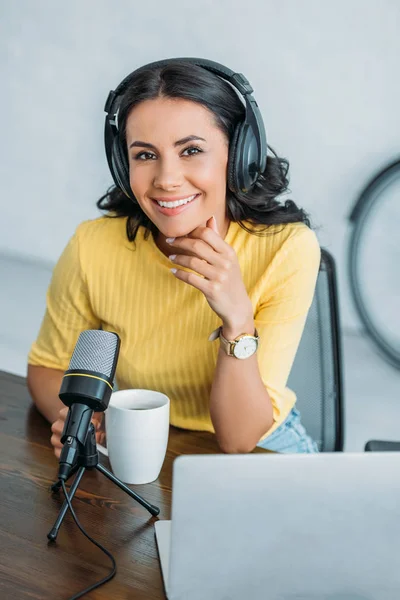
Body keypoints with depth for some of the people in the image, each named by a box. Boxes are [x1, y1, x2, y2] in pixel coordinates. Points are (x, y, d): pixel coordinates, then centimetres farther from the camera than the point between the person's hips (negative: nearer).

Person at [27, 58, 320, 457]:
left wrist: (238, 321, -37)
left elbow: (238, 439, -20)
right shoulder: (93, 248, -19)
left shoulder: (288, 249, -22)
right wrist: (69, 417, -22)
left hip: (260, 449, -1)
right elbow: (47, 365, 0)